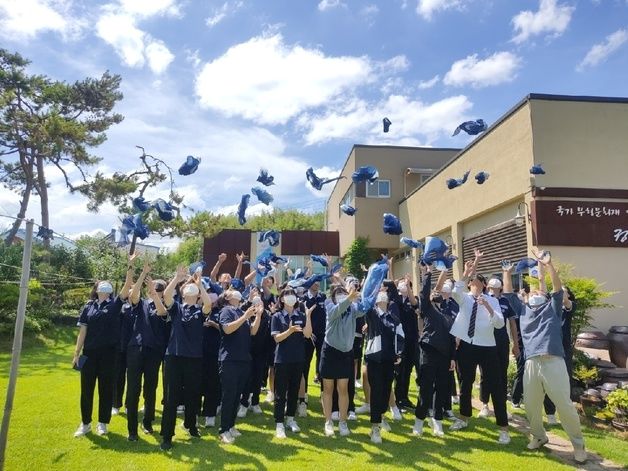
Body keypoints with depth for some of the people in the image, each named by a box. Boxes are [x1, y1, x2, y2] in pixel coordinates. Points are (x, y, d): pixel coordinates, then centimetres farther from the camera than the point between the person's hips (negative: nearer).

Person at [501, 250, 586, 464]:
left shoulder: (552, 309, 13)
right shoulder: (523, 310, 21)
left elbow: (558, 288, -1)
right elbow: (509, 294, 21)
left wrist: (548, 265, -11)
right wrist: (507, 272, 15)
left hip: (553, 362, -3)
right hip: (531, 364, 4)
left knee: (564, 405, -2)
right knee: (531, 405, 8)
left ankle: (578, 444, 18)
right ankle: (539, 436, 31)